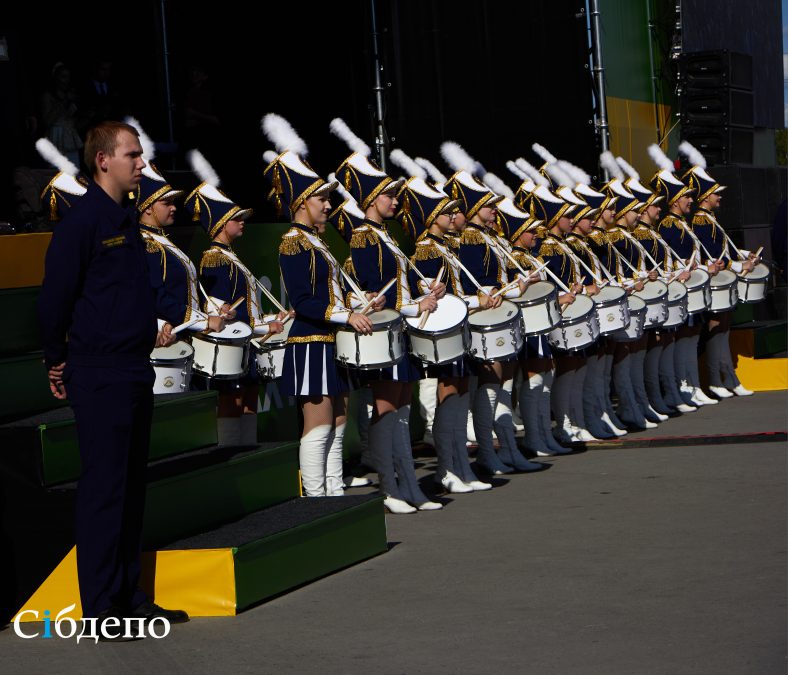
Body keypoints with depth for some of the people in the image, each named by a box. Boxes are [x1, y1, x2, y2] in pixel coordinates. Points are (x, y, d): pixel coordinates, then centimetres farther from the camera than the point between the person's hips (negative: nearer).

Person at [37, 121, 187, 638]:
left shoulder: (127, 219, 15)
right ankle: (101, 606, 1)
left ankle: (130, 595, 19)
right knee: (104, 487, -4)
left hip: (136, 371, 8)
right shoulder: (82, 221, -12)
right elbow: (55, 297, -12)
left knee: (131, 486, 12)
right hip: (100, 376, -8)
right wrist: (58, 363, -4)